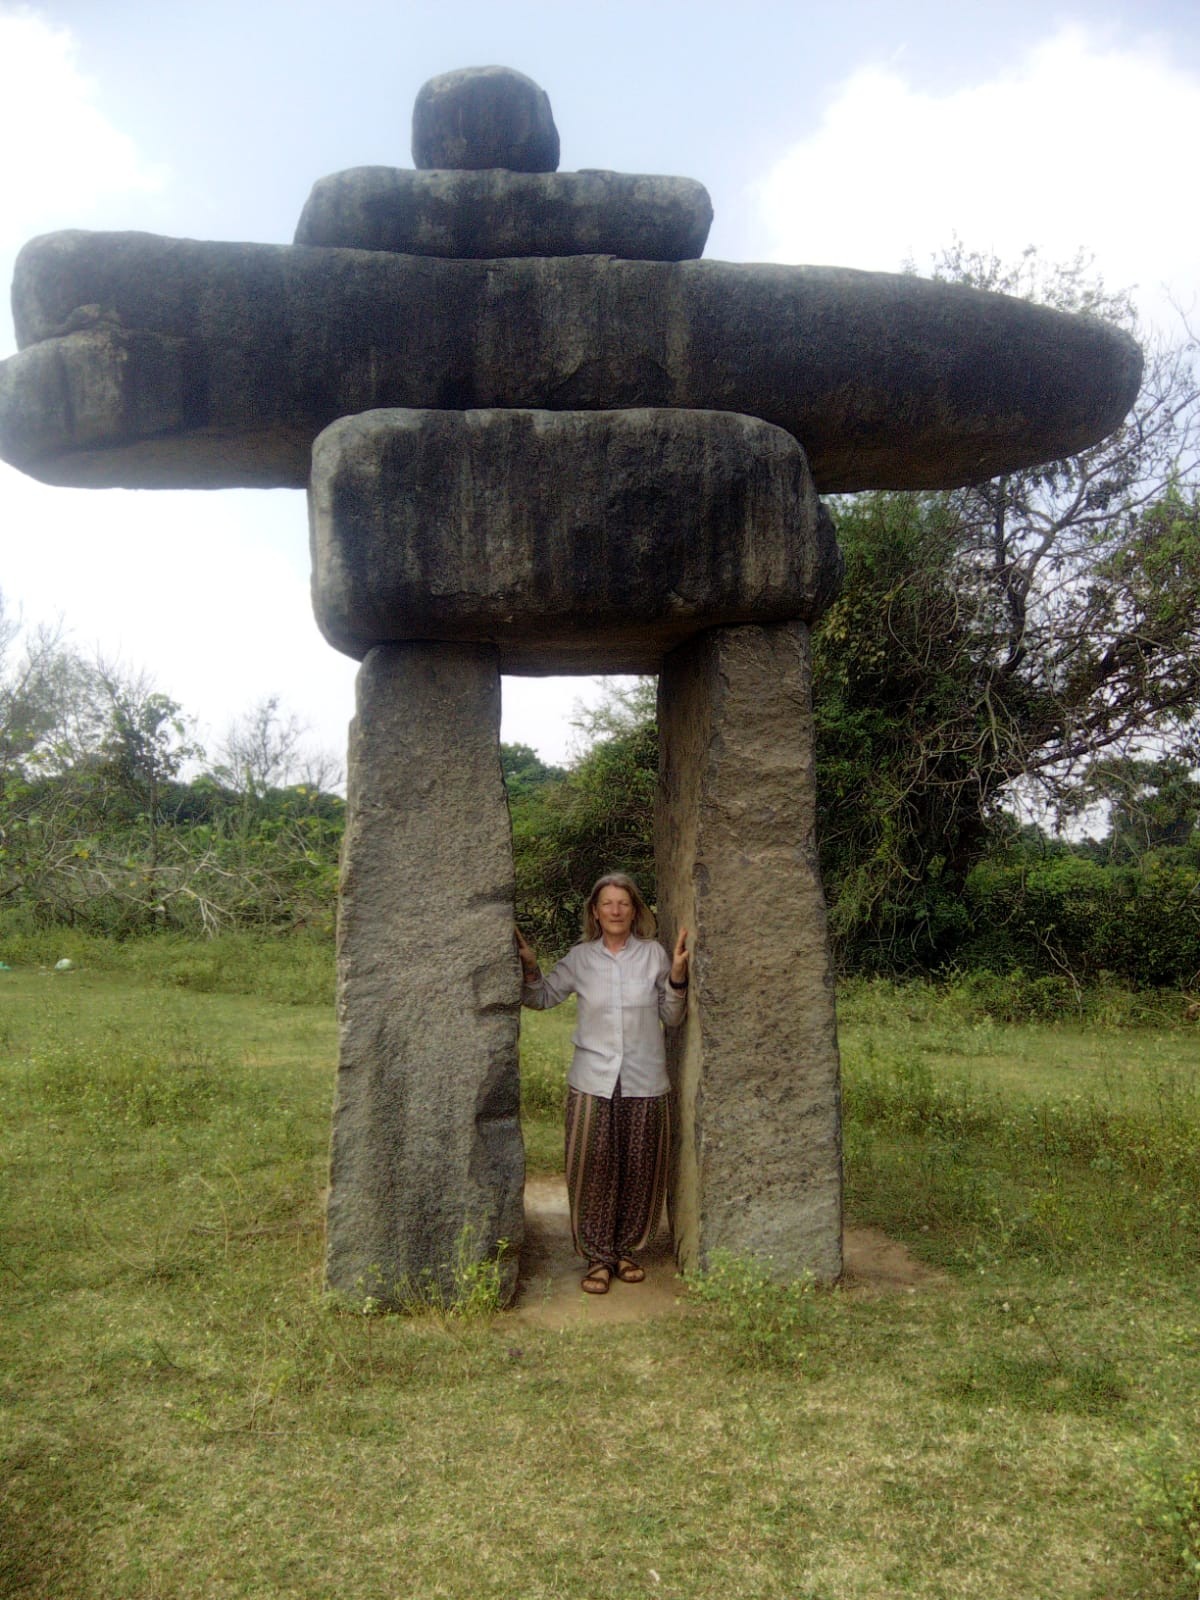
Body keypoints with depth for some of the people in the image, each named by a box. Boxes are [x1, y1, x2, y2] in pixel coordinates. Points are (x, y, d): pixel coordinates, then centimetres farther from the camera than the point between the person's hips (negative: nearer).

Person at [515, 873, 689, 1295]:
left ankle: (628, 1250, 26)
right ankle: (598, 1257, 13)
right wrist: (529, 967, -5)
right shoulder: (580, 958, 3)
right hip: (592, 1082, 0)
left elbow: (672, 1018, 8)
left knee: (639, 1172, 9)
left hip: (645, 1083, 1)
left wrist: (677, 977, -7)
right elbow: (542, 998, 13)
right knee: (593, 1170, 0)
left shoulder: (653, 954, 2)